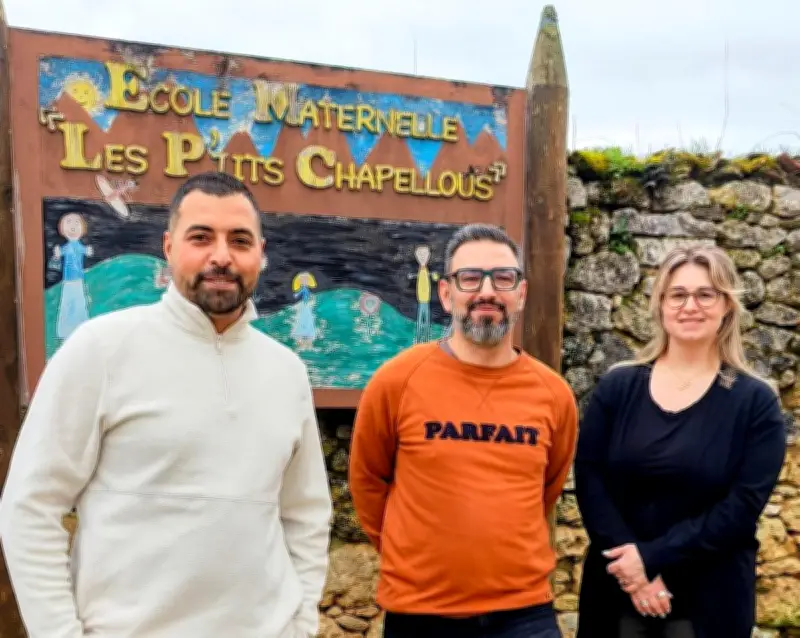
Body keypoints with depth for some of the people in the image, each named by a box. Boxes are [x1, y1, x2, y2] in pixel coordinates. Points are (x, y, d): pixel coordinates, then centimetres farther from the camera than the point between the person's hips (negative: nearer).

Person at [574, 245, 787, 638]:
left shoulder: (755, 402, -3)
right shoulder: (617, 386, 1)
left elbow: (743, 507, -10)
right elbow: (589, 480, -5)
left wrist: (653, 558, -16)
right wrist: (634, 572, -16)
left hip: (708, 601, -1)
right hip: (617, 591, 1)